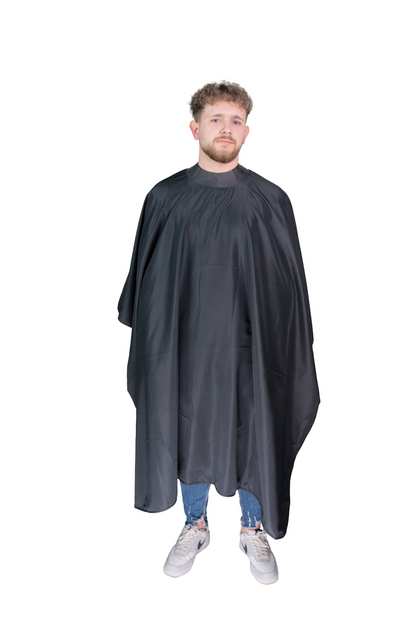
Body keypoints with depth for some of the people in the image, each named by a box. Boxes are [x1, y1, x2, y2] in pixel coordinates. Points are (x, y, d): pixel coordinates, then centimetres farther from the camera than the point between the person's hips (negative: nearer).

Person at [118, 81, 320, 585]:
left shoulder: (270, 201, -3)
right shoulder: (165, 198, -1)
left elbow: (290, 282, 1)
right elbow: (144, 275, 5)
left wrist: (293, 349, 1)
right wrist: (145, 337, 6)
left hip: (250, 344, 0)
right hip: (183, 342, 1)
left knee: (254, 437, 12)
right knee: (187, 433, 15)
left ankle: (254, 529, 37)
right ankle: (195, 526, 39)